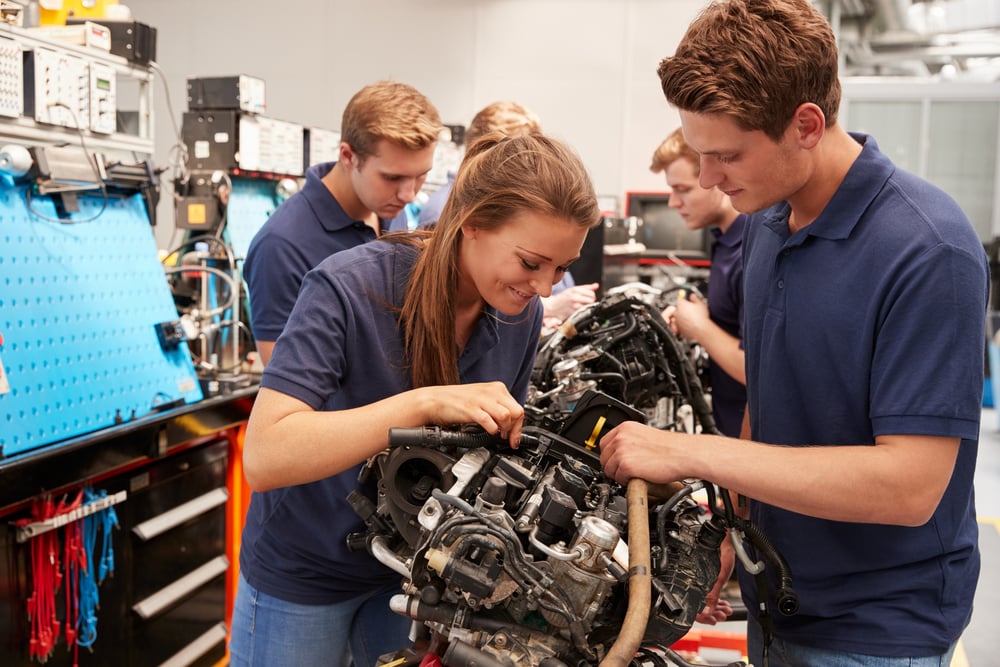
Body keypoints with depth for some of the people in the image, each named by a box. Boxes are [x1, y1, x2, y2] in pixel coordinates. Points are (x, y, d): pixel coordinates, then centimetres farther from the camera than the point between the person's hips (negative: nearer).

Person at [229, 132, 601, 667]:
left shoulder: (521, 314, -9)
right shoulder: (349, 287, -27)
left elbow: (503, 440, 4)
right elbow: (263, 459, -34)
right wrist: (426, 402, -41)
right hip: (303, 573, -4)